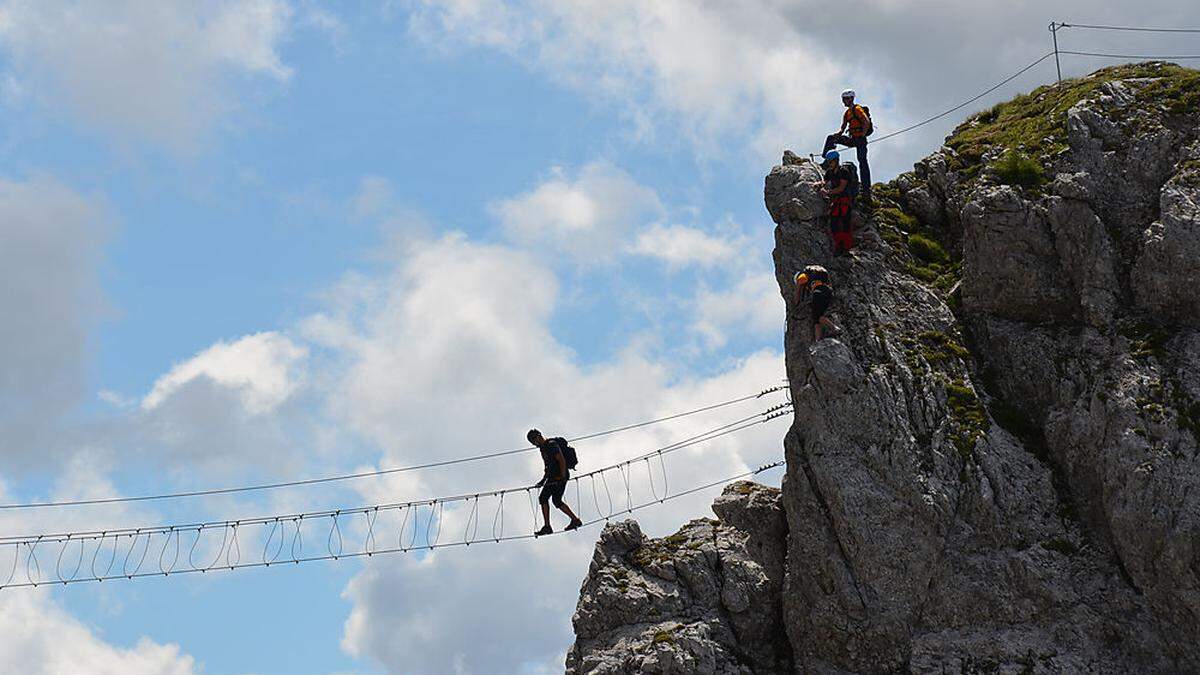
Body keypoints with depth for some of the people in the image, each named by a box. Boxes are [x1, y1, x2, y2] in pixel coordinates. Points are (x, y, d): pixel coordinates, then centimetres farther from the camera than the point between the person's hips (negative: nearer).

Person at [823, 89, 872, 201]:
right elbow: (842, 128, 18)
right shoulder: (847, 113, 17)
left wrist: (862, 135, -19)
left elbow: (867, 122, -23)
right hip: (852, 140, 9)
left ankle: (866, 189, -16)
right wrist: (837, 134, -2)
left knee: (862, 162, -13)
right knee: (830, 138, 5)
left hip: (860, 139, -9)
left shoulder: (858, 109, -11)